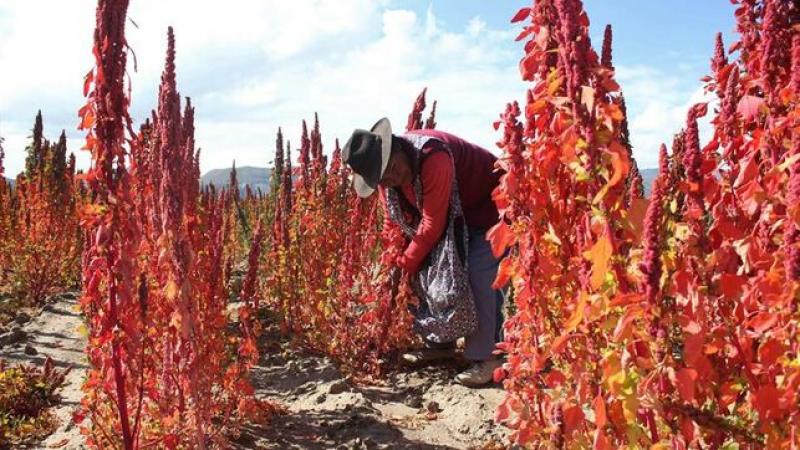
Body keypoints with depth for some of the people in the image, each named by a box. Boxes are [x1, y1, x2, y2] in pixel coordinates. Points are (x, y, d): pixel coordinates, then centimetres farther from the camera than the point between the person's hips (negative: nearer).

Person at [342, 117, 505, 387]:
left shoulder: (433, 157, -36)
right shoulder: (385, 173, -9)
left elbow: (433, 223, -32)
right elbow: (394, 220, 0)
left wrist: (405, 266, -23)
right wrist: (394, 264, -8)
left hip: (489, 205, -8)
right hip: (453, 216, 8)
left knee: (478, 276, -17)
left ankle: (486, 356, -10)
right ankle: (441, 343, 19)